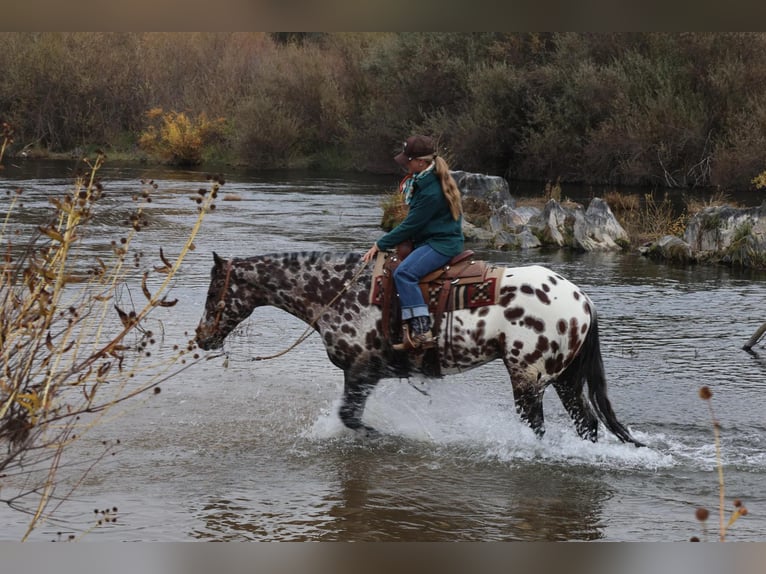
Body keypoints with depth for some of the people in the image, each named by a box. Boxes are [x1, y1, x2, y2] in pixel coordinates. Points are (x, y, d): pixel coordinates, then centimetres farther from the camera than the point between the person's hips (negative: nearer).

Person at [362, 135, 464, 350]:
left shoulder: (432, 192, -22)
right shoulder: (423, 181, 9)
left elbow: (411, 225, -19)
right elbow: (414, 221, 18)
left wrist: (380, 245, -12)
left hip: (442, 244, -11)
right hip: (427, 240, 11)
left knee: (404, 273, -30)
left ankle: (422, 333, -35)